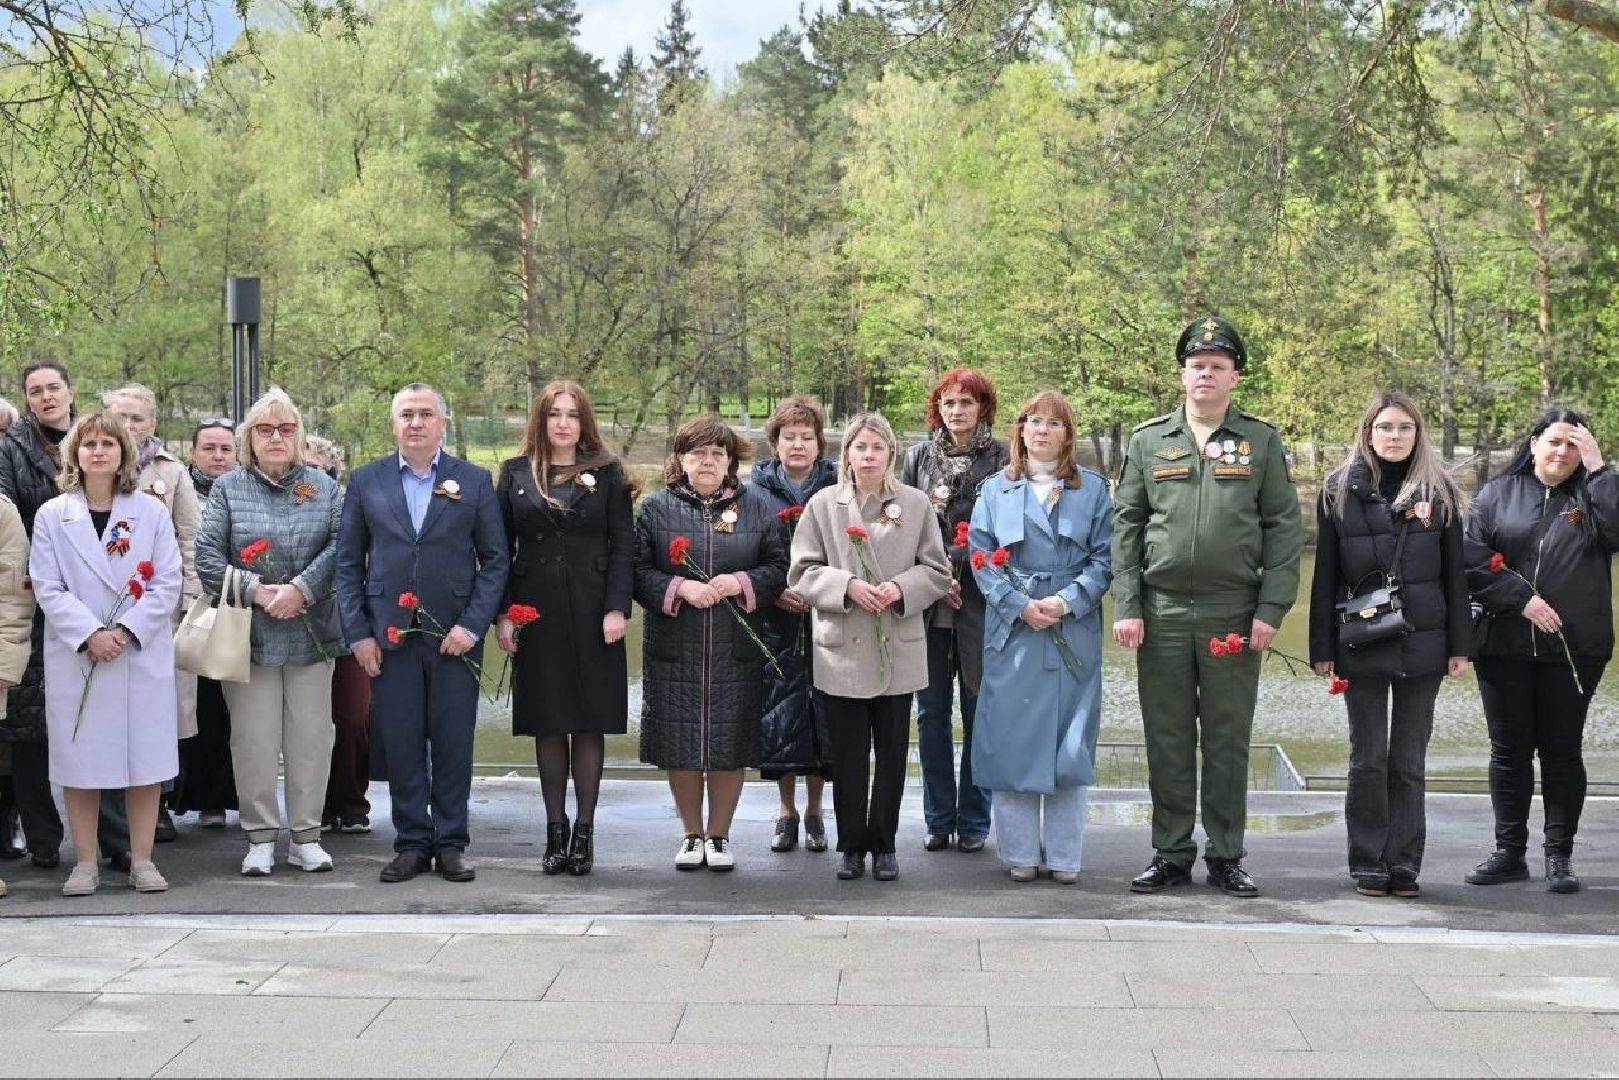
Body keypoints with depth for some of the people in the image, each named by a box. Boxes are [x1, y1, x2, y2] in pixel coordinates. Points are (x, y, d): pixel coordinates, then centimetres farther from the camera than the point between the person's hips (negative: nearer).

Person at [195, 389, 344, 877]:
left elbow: (340, 545, -4)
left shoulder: (322, 486, 8)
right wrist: (256, 590, -14)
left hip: (310, 633, 1)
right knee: (254, 738, 1)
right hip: (249, 634, -1)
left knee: (311, 736, 5)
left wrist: (300, 588, -15)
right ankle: (260, 837, 10)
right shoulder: (228, 487, 4)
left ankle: (305, 836, 14)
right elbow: (207, 555, -5)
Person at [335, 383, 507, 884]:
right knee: (400, 744, 3)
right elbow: (348, 562, 8)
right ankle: (412, 843, 13)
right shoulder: (366, 481, 7)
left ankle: (451, 843, 13)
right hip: (390, 635, 1)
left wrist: (472, 624, -7)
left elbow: (495, 560, 4)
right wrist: (358, 632, 0)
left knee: (453, 744, 3)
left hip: (454, 636, -1)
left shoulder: (475, 481, 5)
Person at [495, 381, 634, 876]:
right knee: (547, 724, 5)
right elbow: (501, 549, 7)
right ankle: (555, 831, 12)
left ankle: (584, 830, 8)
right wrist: (502, 614, -1)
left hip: (591, 613, -1)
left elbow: (623, 546, 0)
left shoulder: (606, 474, 4)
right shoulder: (515, 473, 8)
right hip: (536, 613, 1)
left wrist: (617, 609, -10)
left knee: (589, 723, 2)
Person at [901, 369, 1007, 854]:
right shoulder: (918, 456, 10)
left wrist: (956, 564, -11)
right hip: (926, 598, 3)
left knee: (978, 709, 2)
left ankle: (974, 821, 11)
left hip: (978, 597, -3)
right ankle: (938, 818, 14)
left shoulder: (1001, 459, 0)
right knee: (931, 710, 6)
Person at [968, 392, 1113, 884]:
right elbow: (980, 557, 2)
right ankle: (1020, 853, 9)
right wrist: (1021, 605, -11)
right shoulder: (996, 489, 8)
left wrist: (1067, 601, -13)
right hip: (1012, 630, 0)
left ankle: (1064, 856, 8)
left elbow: (1104, 558, 2)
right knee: (1012, 739, 0)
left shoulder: (1093, 489, 7)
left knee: (1069, 741, 1)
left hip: (1074, 633, 0)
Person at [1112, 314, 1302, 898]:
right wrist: (1126, 606, -2)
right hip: (1162, 611, 1)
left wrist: (1270, 609, -6)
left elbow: (1283, 529, 2)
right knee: (1167, 740, 5)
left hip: (1234, 614, -1)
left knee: (1228, 740, 5)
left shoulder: (1261, 441, 5)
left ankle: (1226, 857, 14)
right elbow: (1126, 526, 6)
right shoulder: (1149, 440, 8)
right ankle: (1172, 854, 14)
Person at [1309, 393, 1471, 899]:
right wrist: (1322, 648, 1)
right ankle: (1368, 864, 10)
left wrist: (1459, 645, 1)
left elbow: (1455, 574, 6)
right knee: (1368, 758, 3)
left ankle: (1404, 864, 12)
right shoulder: (1341, 491, 3)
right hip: (1361, 645, -1)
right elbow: (1326, 576, 4)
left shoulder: (1438, 494, 5)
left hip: (1422, 645, 1)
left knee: (1410, 761, 6)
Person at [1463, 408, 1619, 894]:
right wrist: (1522, 600, -11)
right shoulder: (1497, 494, 5)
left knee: (1562, 750, 4)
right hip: (1505, 647, 1)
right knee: (1509, 749, 7)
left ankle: (1559, 856, 10)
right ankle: (1509, 852, 16)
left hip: (1574, 649, -1)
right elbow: (1473, 563, -2)